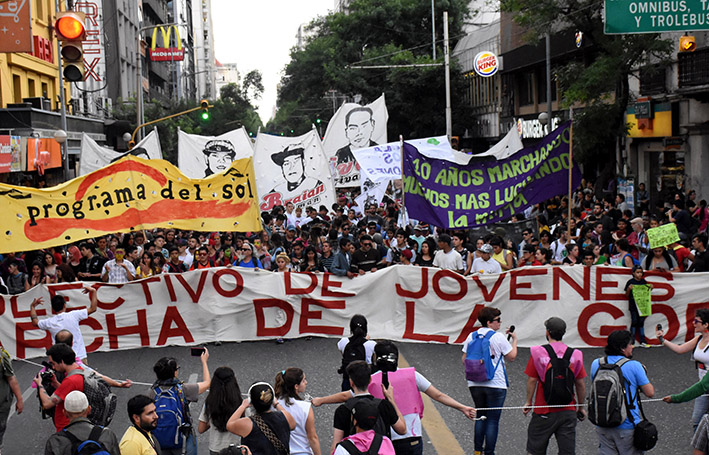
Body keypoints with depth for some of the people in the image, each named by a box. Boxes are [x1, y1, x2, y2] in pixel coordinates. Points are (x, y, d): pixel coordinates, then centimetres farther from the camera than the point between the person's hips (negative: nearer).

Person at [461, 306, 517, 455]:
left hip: (475, 384, 5)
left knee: (481, 416, 17)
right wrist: (514, 339, 14)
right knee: (493, 419, 1)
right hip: (495, 384, -5)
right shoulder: (498, 337, -9)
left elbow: (464, 360, 7)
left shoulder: (471, 336, 4)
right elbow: (512, 356, 1)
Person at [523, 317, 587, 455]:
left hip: (544, 411, -2)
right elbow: (580, 384, 4)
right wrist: (581, 407, 16)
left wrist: (528, 402, 7)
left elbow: (532, 380, -5)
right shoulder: (575, 354, -1)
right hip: (568, 411, 2)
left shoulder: (538, 352, -8)